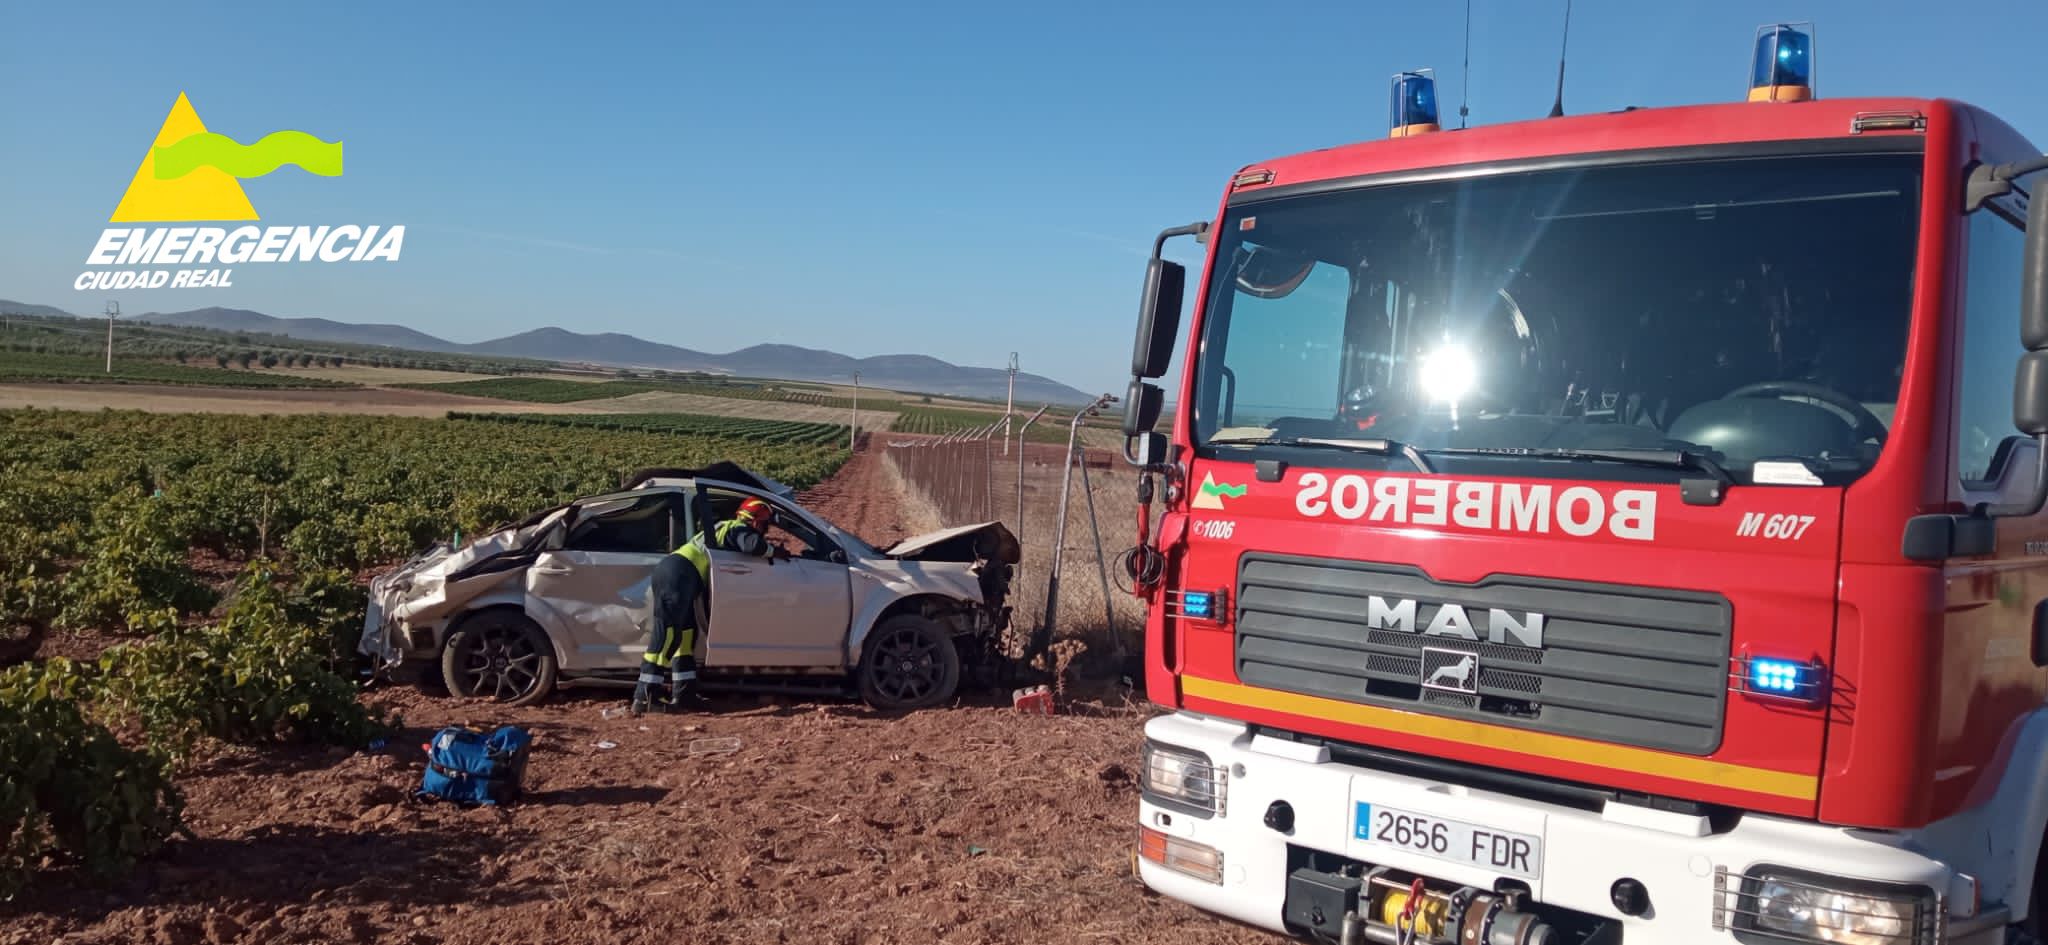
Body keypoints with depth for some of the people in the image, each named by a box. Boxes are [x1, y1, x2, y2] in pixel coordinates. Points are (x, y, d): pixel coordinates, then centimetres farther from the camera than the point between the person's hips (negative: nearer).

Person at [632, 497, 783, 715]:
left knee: (686, 632, 14)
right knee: (667, 634, -14)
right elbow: (754, 546, -18)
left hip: (670, 569, 10)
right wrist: (774, 550, 0)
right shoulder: (739, 529, 2)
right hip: (679, 575, -10)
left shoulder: (725, 528, 31)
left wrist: (767, 547, 32)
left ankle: (680, 694, 12)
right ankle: (642, 698, -18)